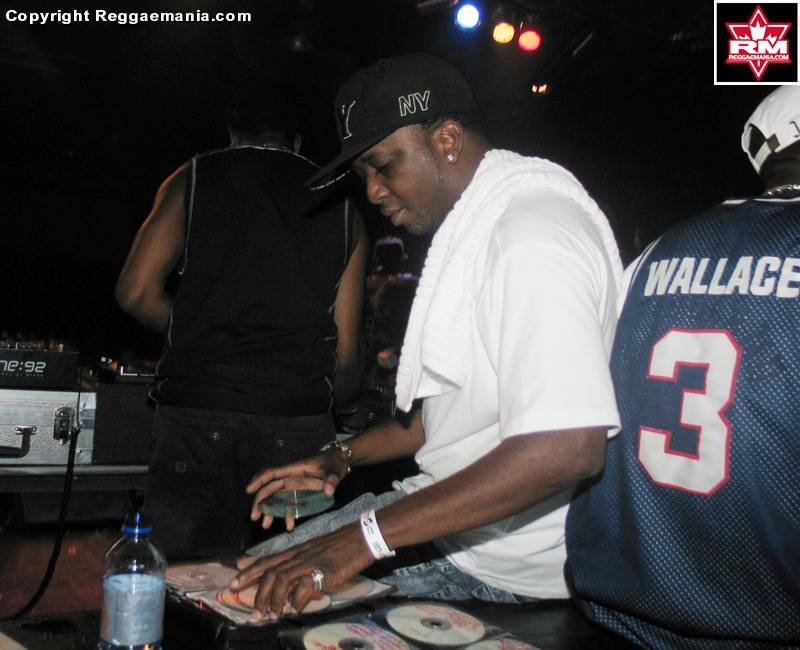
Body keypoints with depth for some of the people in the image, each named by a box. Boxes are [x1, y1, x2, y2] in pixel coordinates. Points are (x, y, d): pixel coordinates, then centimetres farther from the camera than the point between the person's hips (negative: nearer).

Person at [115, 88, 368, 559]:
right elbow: (347, 349, 9)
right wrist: (344, 407, 27)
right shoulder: (343, 208, 14)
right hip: (299, 417, 1)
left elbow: (137, 292, 2)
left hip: (197, 407, -1)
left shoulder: (194, 179, 11)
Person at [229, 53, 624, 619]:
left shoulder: (531, 232, -23)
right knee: (263, 568, 11)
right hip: (458, 511, 10)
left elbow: (569, 447, -34)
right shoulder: (475, 223, 12)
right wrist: (341, 459, 13)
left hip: (510, 572, -9)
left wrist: (366, 537, -33)